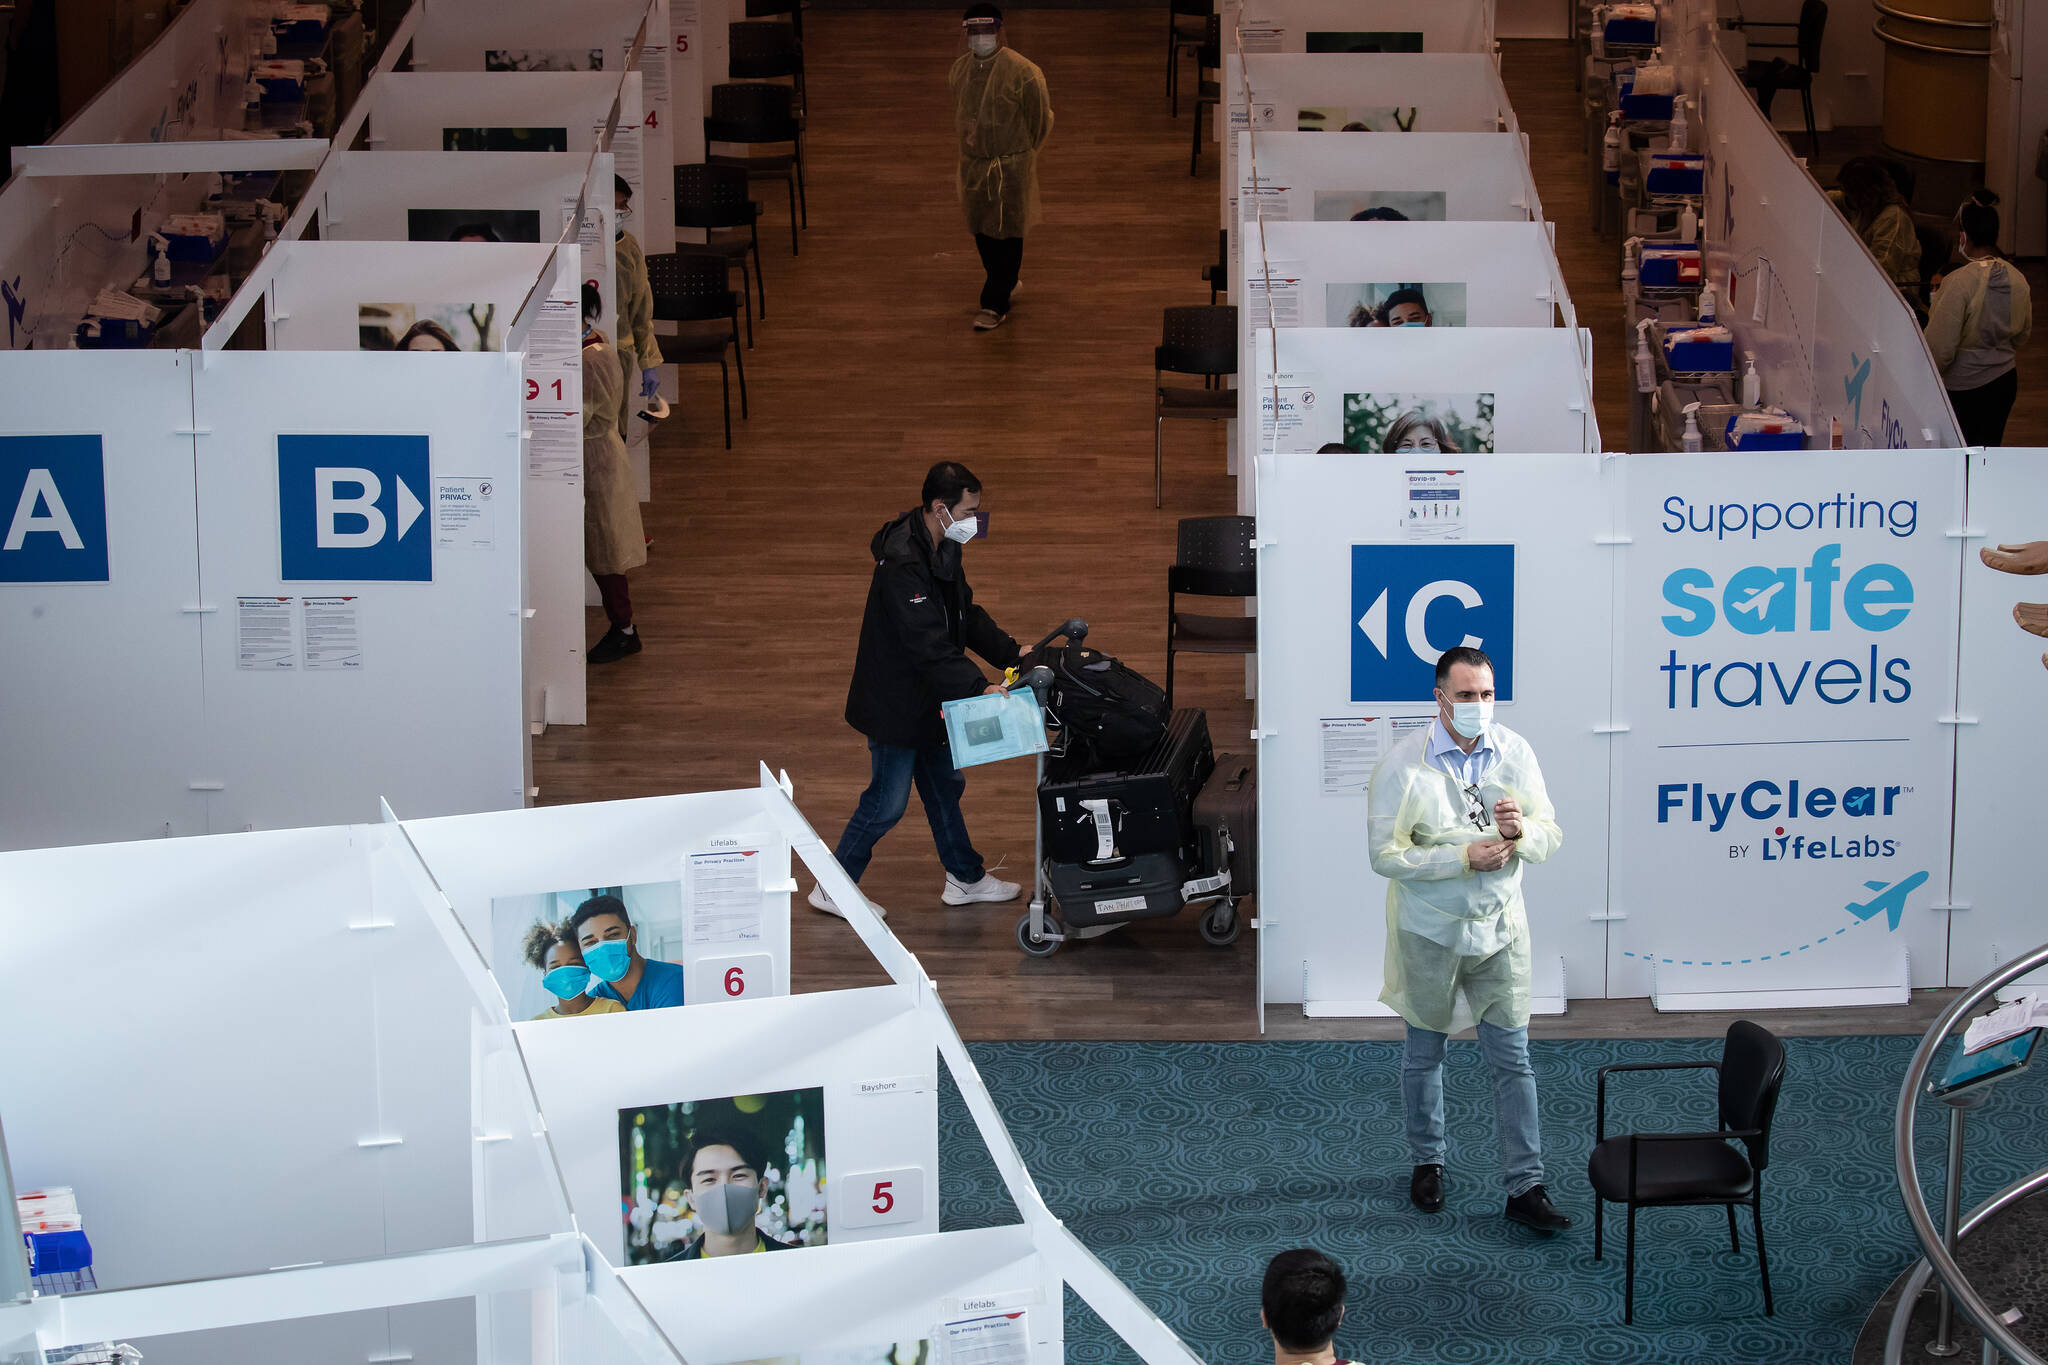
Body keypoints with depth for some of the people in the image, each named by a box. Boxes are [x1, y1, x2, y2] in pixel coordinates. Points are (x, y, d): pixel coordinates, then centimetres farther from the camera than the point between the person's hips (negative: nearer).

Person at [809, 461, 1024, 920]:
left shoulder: (944, 550, 3)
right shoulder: (904, 564, -30)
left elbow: (966, 615, 14)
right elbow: (929, 645, -34)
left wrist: (1011, 654, 5)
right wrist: (977, 688, -38)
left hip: (924, 701, 10)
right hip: (895, 705, -10)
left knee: (945, 787, 21)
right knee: (887, 803, 1)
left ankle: (966, 879, 36)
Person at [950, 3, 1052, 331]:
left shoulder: (1021, 72, -17)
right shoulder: (959, 70, 0)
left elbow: (1040, 119, -5)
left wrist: (1022, 153, 6)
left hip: (1011, 167, -5)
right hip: (973, 165, 5)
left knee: (1006, 235, -2)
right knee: (982, 231, 15)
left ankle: (995, 305, 2)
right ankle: (1006, 284, 37)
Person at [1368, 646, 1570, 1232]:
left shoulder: (1514, 752, -4)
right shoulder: (1403, 763, -15)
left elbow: (1550, 837, 2)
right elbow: (1386, 854, -16)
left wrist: (1521, 831, -22)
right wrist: (1464, 858, -24)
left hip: (1500, 927, 2)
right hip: (1430, 931, -2)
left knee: (1512, 1058, 2)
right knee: (1424, 1054, 15)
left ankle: (1525, 1185, 7)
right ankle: (1427, 1162, 34)